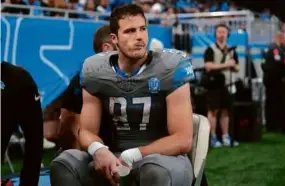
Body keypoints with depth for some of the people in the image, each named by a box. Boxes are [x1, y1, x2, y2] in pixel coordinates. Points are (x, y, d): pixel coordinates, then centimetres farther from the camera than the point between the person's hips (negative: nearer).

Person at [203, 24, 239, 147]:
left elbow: (236, 68, 18)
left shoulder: (231, 50, 15)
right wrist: (225, 64, -15)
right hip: (214, 84, -5)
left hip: (227, 84, 5)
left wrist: (234, 65, -6)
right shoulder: (210, 50, -3)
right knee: (213, 110, -4)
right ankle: (213, 137, 1)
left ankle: (225, 137, 14)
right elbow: (208, 66, -15)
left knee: (225, 111, 8)